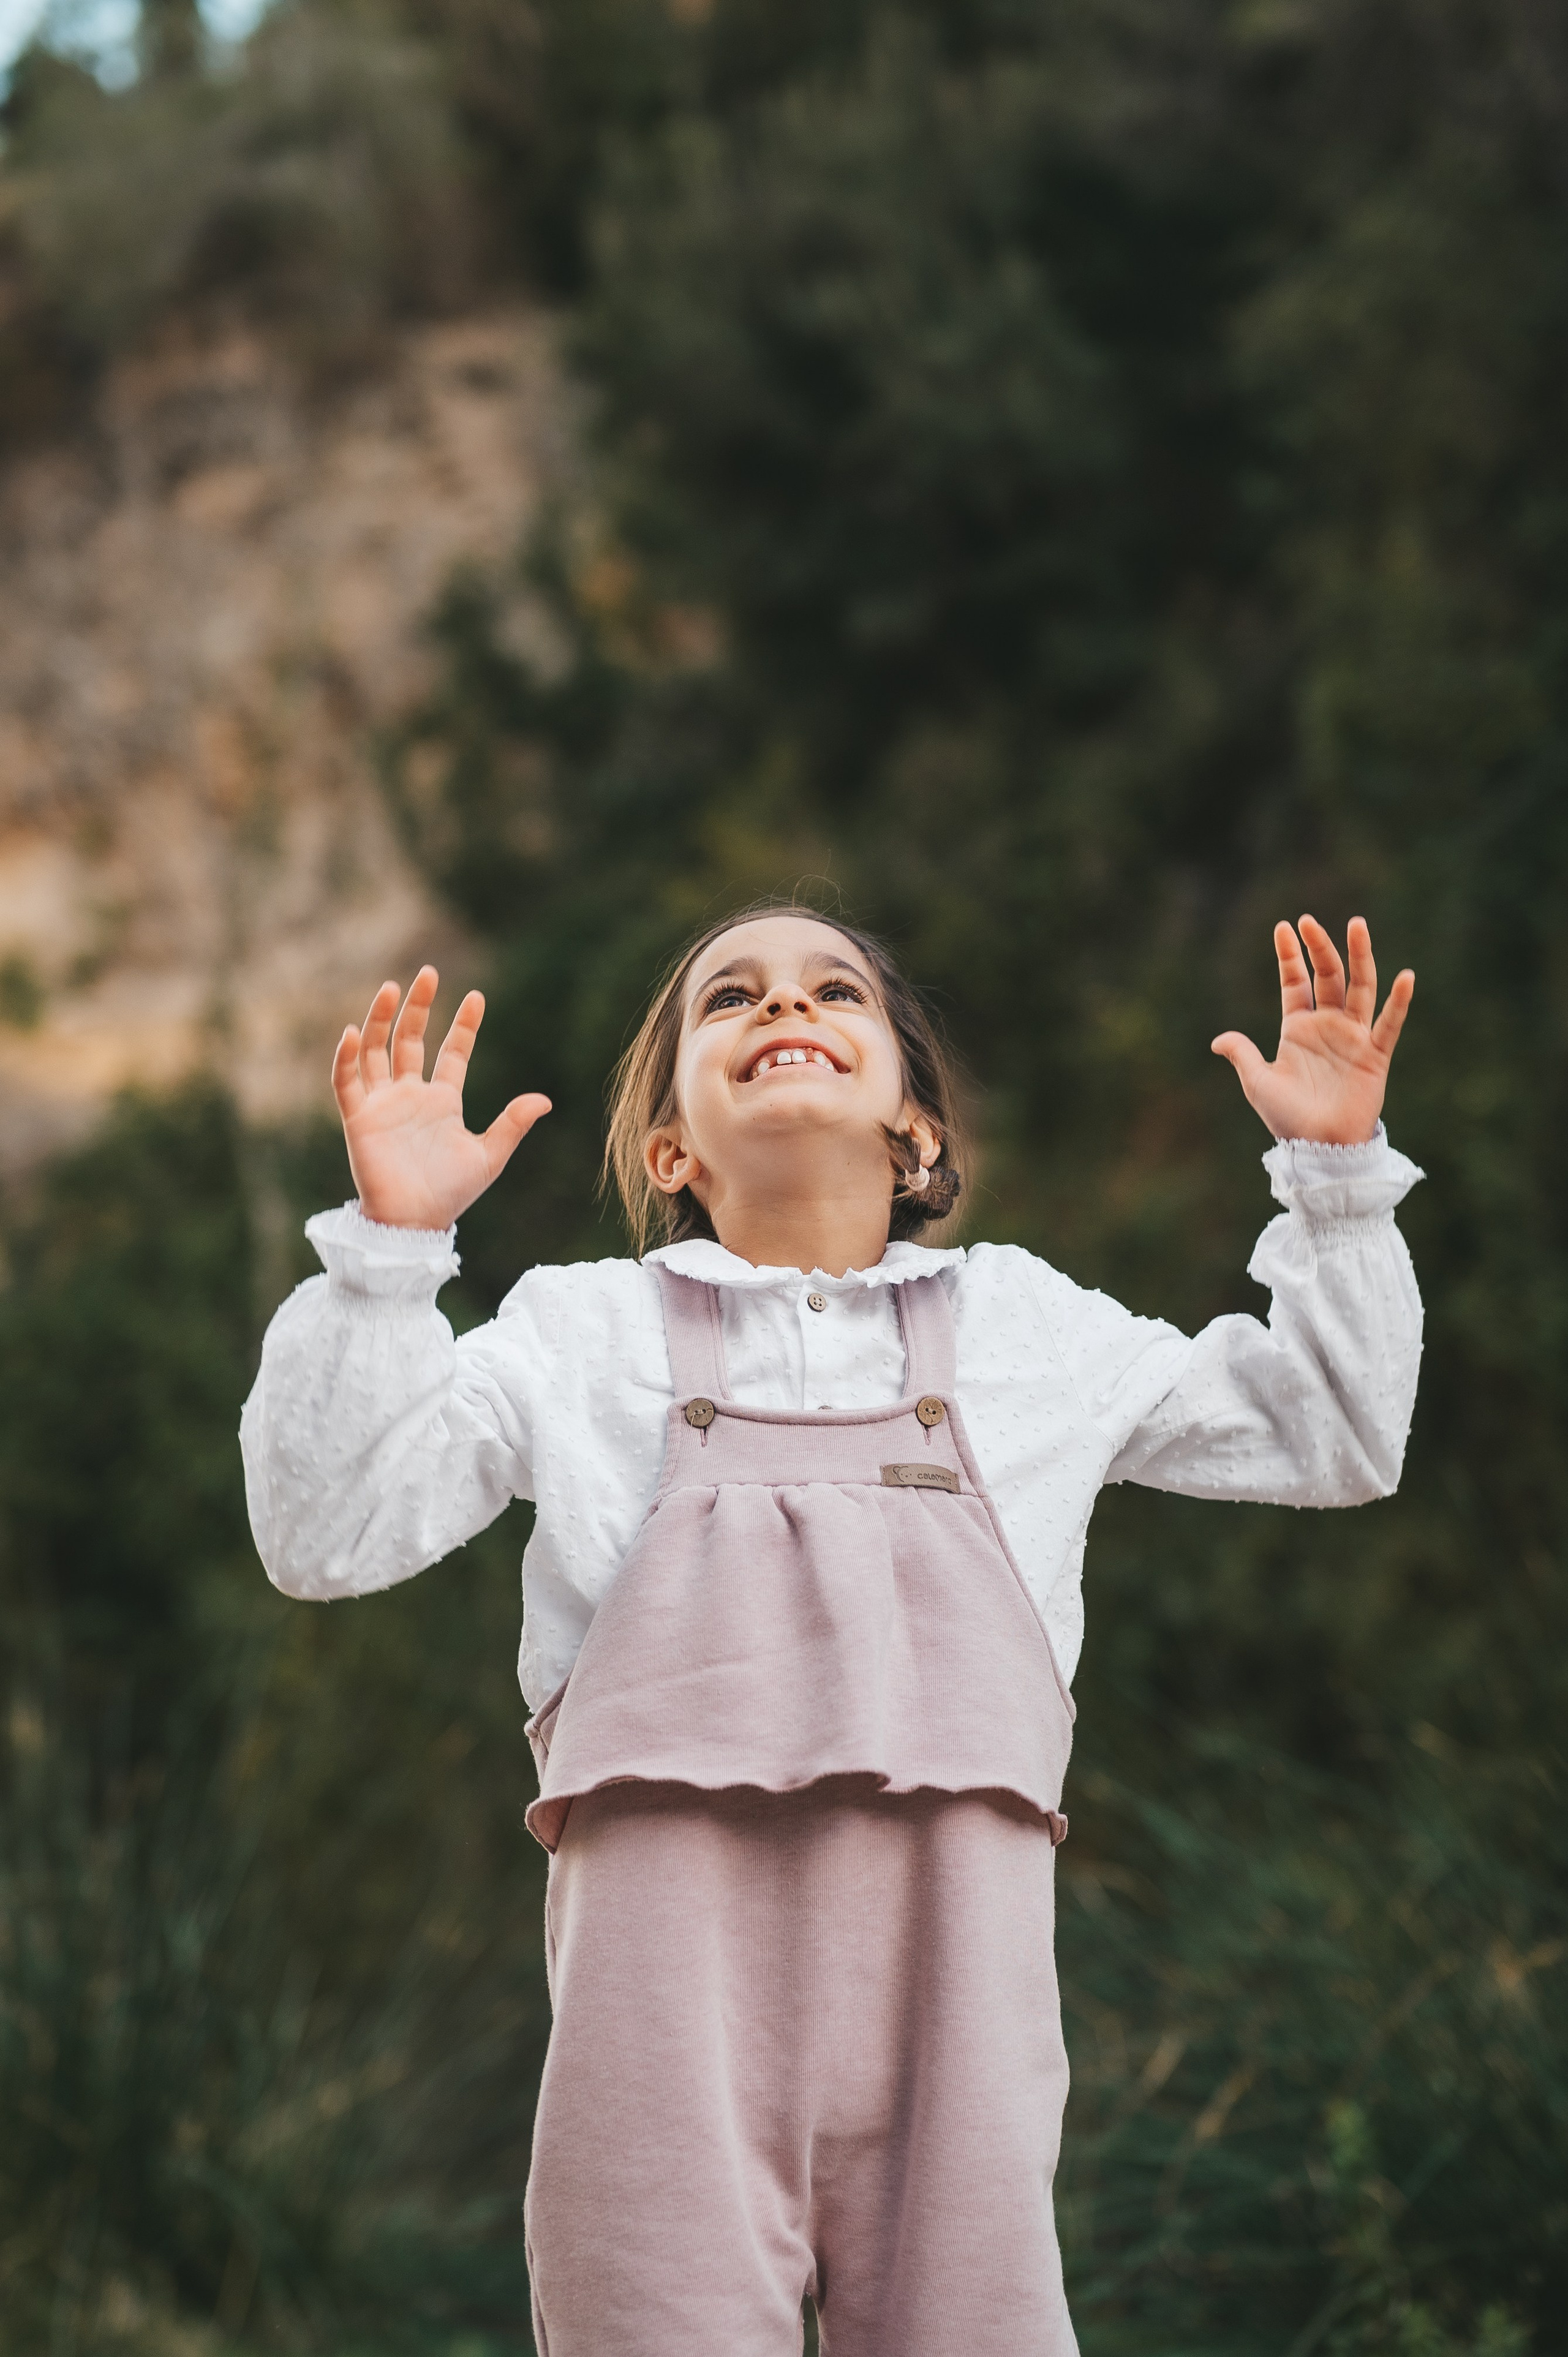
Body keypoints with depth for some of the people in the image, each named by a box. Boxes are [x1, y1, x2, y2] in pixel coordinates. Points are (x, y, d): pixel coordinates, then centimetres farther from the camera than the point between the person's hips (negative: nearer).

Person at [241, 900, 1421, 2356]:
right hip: (669, 1950, -1)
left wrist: (1336, 1172, 16)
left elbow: (1333, 1444, 25)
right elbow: (324, 1536, 6)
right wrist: (389, 1244, -3)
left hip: (949, 1960, 2)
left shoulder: (1022, 1326, 20)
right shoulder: (580, 1336, 14)